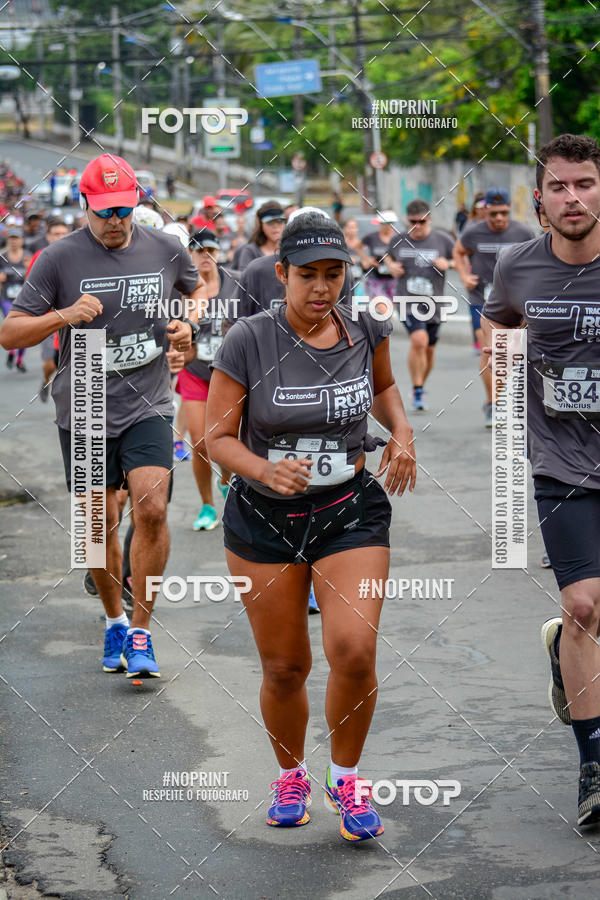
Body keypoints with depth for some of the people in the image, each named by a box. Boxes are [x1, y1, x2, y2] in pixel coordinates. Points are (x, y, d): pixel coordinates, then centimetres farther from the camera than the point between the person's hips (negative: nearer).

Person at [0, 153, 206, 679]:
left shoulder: (165, 249, 1)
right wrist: (63, 315, -20)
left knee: (151, 509, -17)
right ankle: (114, 622, 29)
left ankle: (140, 631, -5)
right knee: (100, 523, 7)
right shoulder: (60, 259, -6)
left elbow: (200, 288, 24)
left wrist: (190, 325, 3)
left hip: (148, 407, 0)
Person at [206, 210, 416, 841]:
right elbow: (218, 438, -9)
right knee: (284, 667, 6)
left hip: (352, 512, 1)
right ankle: (290, 776, 34)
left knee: (354, 651, -16)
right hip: (263, 520, -1)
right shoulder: (249, 341, -13)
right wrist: (265, 470, -28)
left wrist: (401, 432, 1)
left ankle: (345, 777, 9)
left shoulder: (364, 329, -3)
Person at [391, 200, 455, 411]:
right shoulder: (398, 241, 5)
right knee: (419, 340, -22)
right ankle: (417, 391, -13)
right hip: (408, 300, -1)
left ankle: (421, 387, 33)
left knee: (429, 349, 10)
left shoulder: (442, 240, 0)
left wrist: (448, 264, -12)